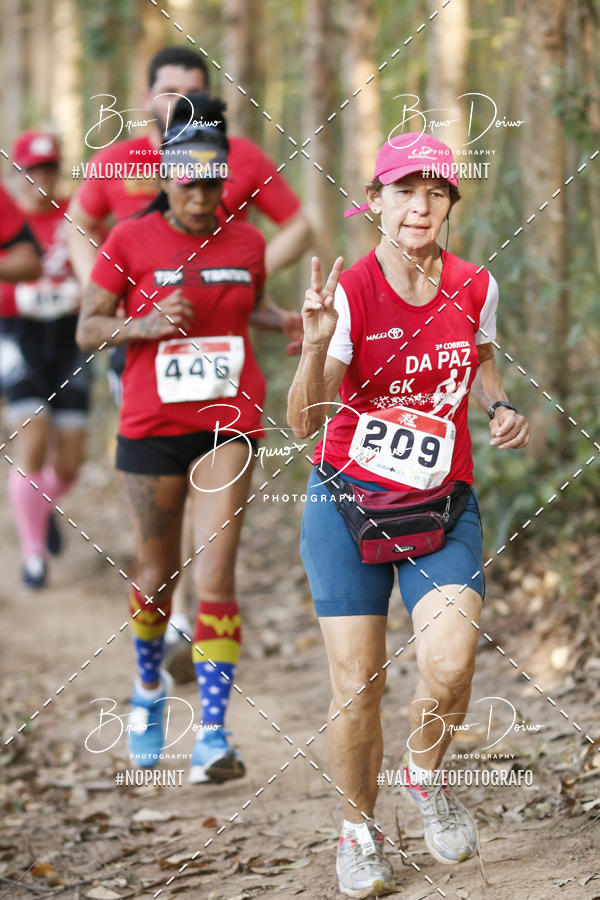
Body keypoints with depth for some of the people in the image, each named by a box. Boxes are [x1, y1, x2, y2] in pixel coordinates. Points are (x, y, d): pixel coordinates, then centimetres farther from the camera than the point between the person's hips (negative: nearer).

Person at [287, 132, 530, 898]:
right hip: (347, 497, -2)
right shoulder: (351, 292, -12)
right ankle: (359, 830, 22)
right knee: (357, 686, -4)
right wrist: (316, 343, -36)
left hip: (443, 504, 2)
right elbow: (304, 423, -19)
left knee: (450, 667, -21)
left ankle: (424, 776, 11)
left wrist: (500, 408, 1)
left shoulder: (474, 287, -1)